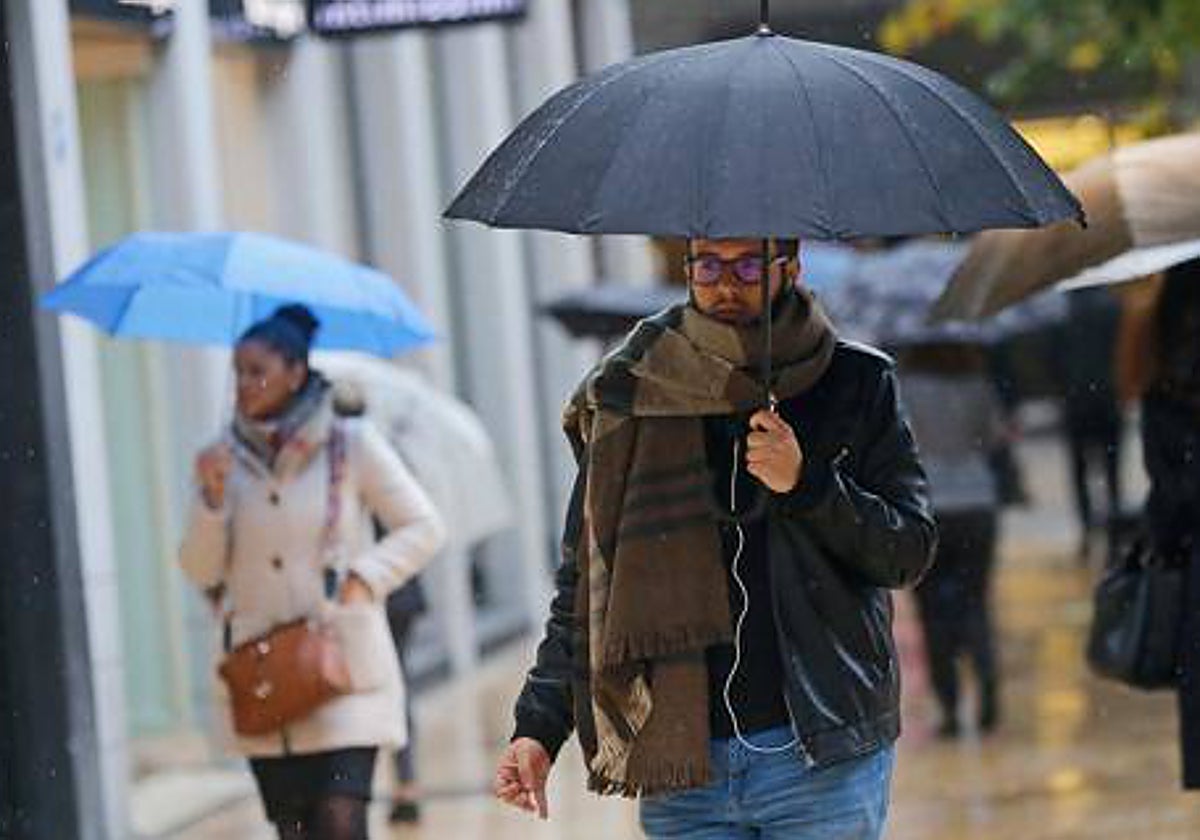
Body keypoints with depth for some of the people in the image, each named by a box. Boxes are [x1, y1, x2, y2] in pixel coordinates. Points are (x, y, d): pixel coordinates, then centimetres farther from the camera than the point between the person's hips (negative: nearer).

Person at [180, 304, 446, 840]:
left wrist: (364, 577, -10)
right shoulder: (226, 459, 6)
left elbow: (424, 528, 4)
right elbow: (201, 571, 5)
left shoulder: (351, 445, -1)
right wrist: (211, 499, -11)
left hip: (345, 671, -3)